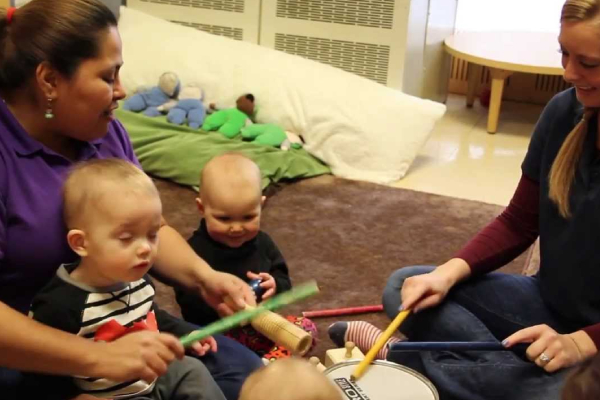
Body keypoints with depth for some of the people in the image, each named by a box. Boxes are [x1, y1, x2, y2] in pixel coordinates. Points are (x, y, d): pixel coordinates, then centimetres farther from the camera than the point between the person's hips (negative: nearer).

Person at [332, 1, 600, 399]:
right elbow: (520, 221, 4)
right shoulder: (565, 111, -6)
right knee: (405, 287, -3)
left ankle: (405, 356, -14)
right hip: (549, 304, 5)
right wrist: (450, 272, -10)